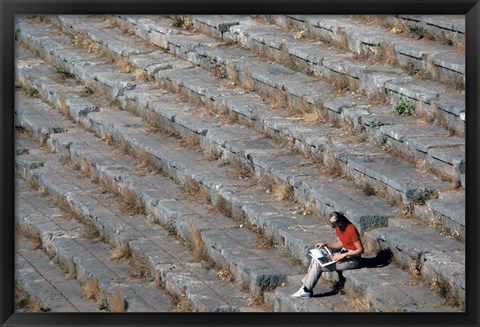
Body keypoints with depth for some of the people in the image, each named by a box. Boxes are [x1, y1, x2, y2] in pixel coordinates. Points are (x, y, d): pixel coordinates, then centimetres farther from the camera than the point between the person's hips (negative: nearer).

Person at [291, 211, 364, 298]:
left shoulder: (351, 230, -25)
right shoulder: (338, 228, 1)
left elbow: (360, 249, -21)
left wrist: (343, 255, -26)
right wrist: (325, 244, -1)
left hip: (353, 259, -9)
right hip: (343, 253, 9)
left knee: (318, 265, -16)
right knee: (315, 259, -4)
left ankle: (306, 291, -5)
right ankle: (305, 286, -2)